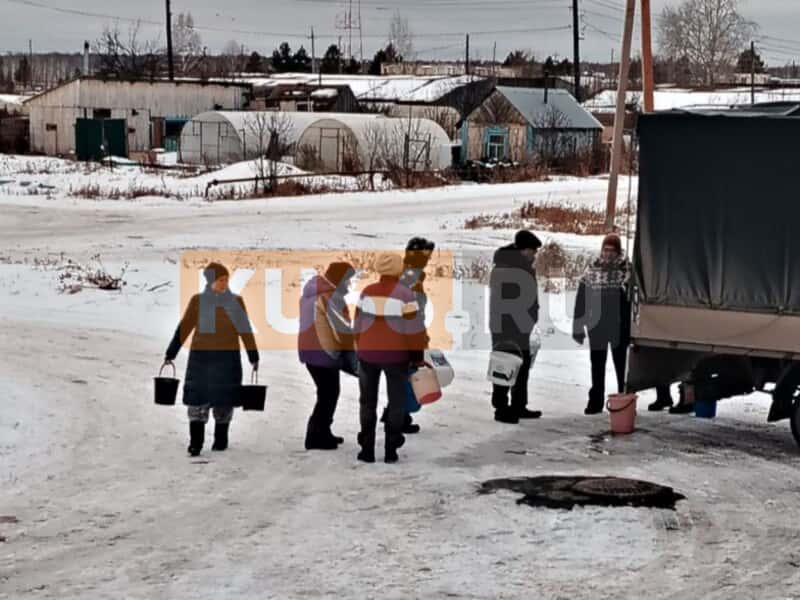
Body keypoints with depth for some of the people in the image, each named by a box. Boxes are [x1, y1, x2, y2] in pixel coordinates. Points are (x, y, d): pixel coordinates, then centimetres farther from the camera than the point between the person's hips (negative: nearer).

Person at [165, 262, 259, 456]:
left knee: (223, 400, 7)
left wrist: (254, 357, 4)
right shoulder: (198, 301, 3)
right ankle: (195, 443, -6)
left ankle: (221, 440, 22)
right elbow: (183, 329, 5)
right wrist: (170, 353, 3)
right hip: (200, 356, 0)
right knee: (197, 400, -6)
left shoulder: (235, 301, 4)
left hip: (228, 358, 0)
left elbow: (245, 330, 6)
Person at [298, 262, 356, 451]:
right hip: (324, 351, -10)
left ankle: (322, 433, 23)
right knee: (328, 395, -2)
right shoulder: (332, 296, -16)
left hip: (309, 349, 10)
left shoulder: (312, 292, 13)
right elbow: (342, 327, -16)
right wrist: (354, 349, -5)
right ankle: (316, 437, -2)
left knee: (326, 393, 19)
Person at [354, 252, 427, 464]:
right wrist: (417, 356, -1)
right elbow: (414, 329, -13)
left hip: (368, 353, 2)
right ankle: (390, 450, 10)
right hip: (396, 355, -2)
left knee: (368, 401, 15)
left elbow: (359, 326, 2)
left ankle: (367, 450, 13)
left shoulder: (367, 292, -4)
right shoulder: (405, 294, -14)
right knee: (396, 402, 12)